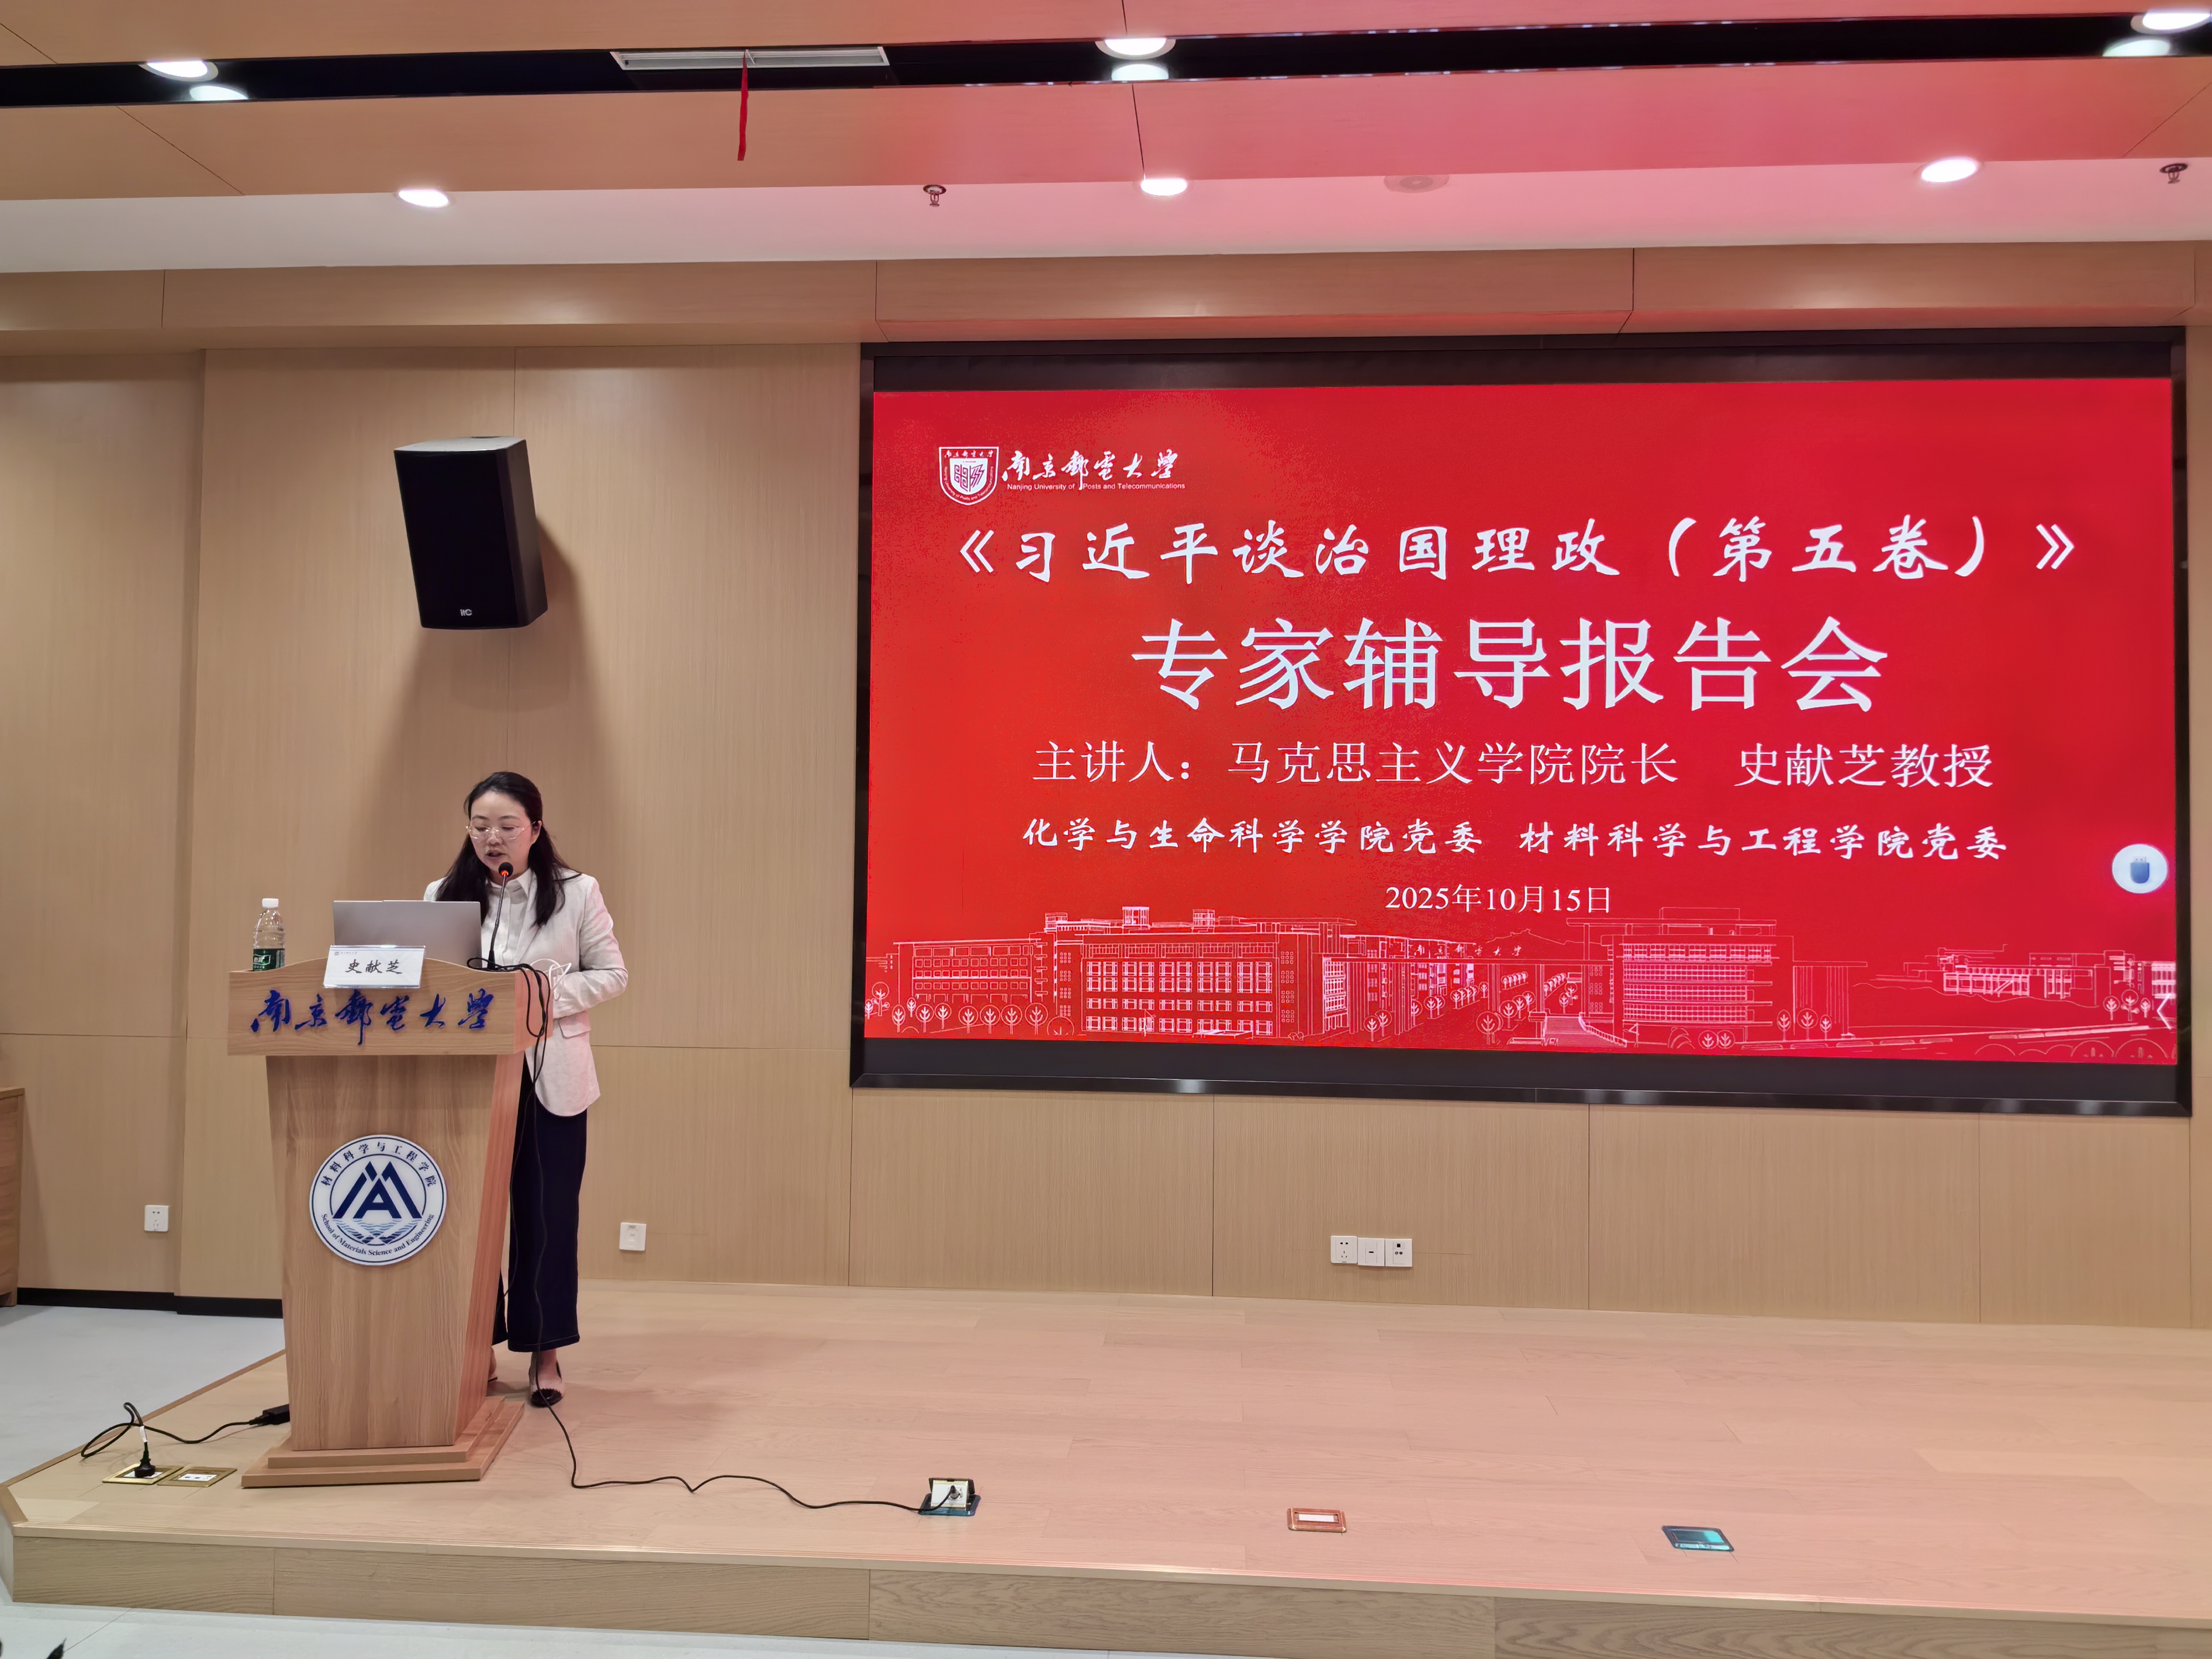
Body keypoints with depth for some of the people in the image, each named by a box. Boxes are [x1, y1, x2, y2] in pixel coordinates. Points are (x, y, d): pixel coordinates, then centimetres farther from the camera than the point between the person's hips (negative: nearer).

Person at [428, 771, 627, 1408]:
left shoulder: (577, 893, 1)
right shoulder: (445, 895, 7)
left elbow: (611, 973, 3)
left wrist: (549, 994, -13)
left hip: (550, 1075, -1)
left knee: (547, 1214, 4)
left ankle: (545, 1352, 16)